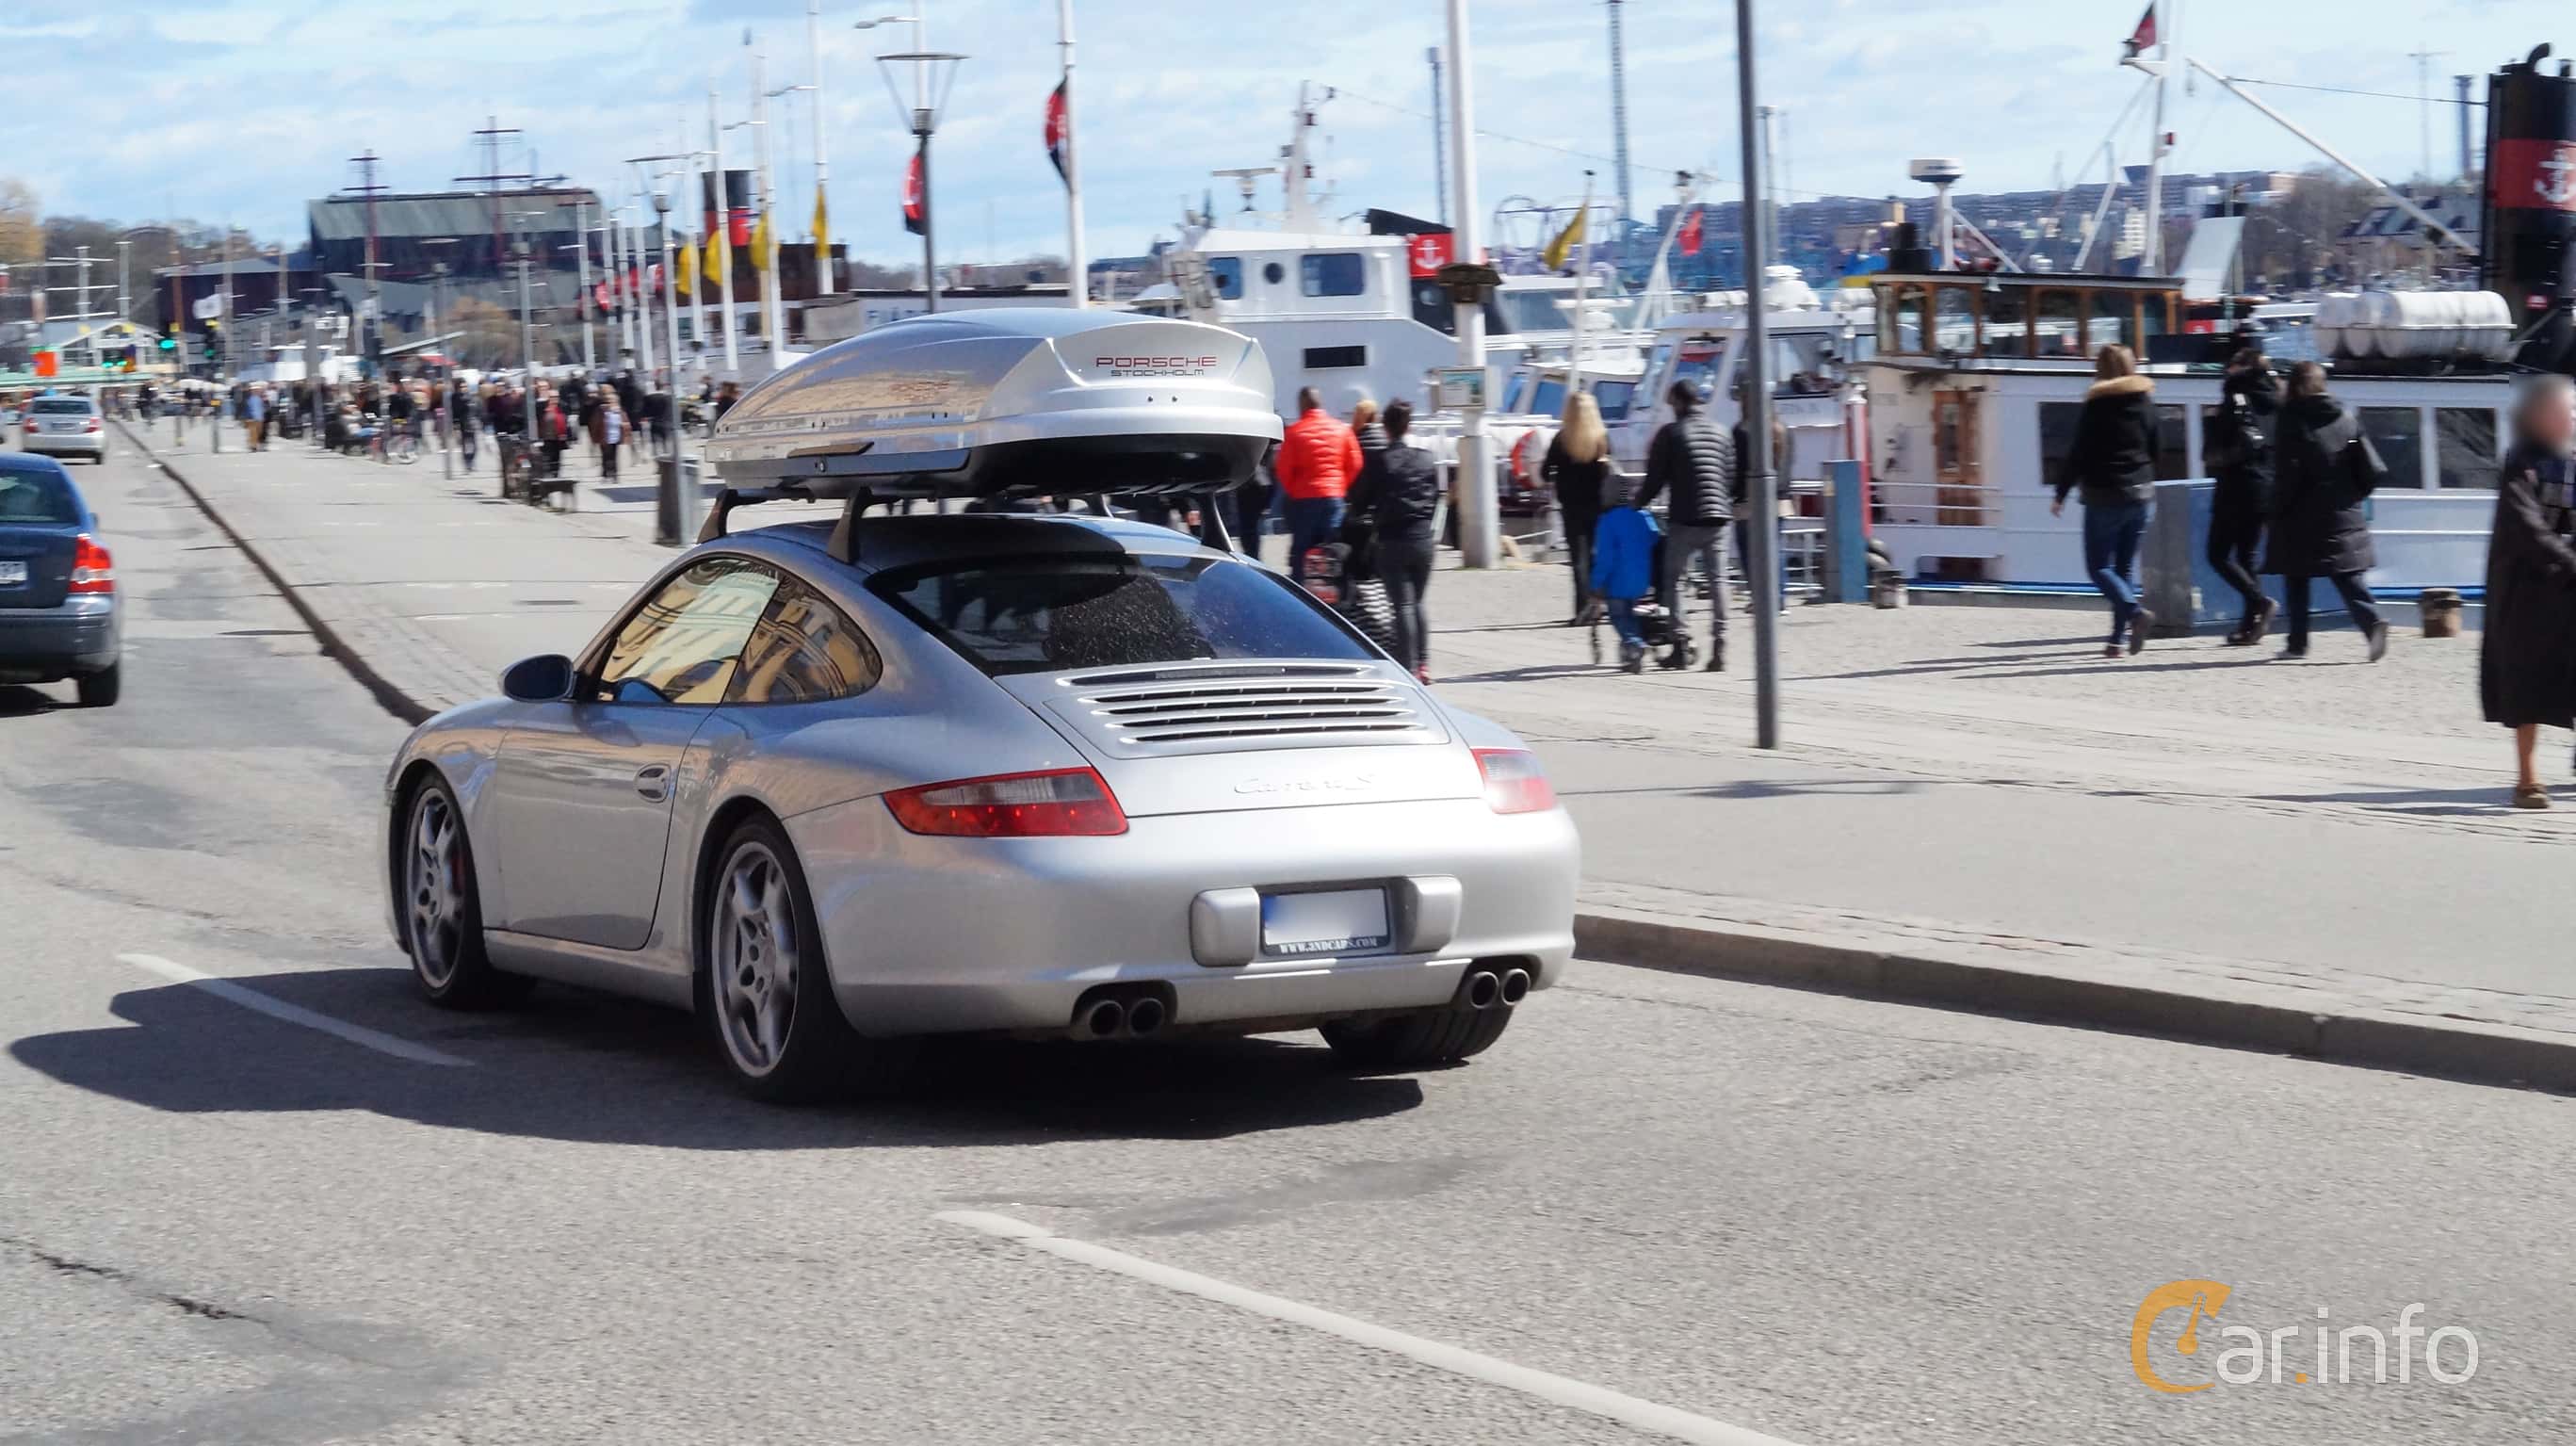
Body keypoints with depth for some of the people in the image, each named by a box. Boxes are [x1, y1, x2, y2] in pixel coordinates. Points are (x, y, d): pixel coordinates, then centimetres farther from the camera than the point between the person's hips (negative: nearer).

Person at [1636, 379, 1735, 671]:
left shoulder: (1670, 433, -2)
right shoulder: (1719, 432, 12)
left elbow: (1656, 477, -2)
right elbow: (1731, 475, 14)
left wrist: (1639, 504, 11)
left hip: (1684, 518, -4)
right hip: (1718, 516, 4)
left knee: (1673, 578, 6)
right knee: (1718, 579, 7)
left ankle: (1681, 644, -1)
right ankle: (1719, 648, 1)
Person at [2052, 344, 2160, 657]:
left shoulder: (2096, 406, -9)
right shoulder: (2146, 402, 7)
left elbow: (2078, 454, -8)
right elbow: (2156, 449, 13)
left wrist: (2061, 494, -1)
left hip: (2104, 494, -5)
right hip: (2140, 491, 5)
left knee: (2099, 566, -1)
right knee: (2125, 566, 10)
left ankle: (2136, 613, -23)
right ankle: (2118, 638, 5)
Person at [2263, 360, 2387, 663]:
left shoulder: (2293, 419, -9)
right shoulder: (2346, 419, 6)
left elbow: (2287, 471, -12)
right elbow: (2373, 469, 4)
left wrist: (2278, 510, -3)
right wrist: (2353, 496, 17)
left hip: (2304, 516, -4)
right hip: (2344, 515, 4)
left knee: (2296, 579, 9)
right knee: (2347, 575, 4)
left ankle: (2298, 642, 11)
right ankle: (2372, 621, -19)